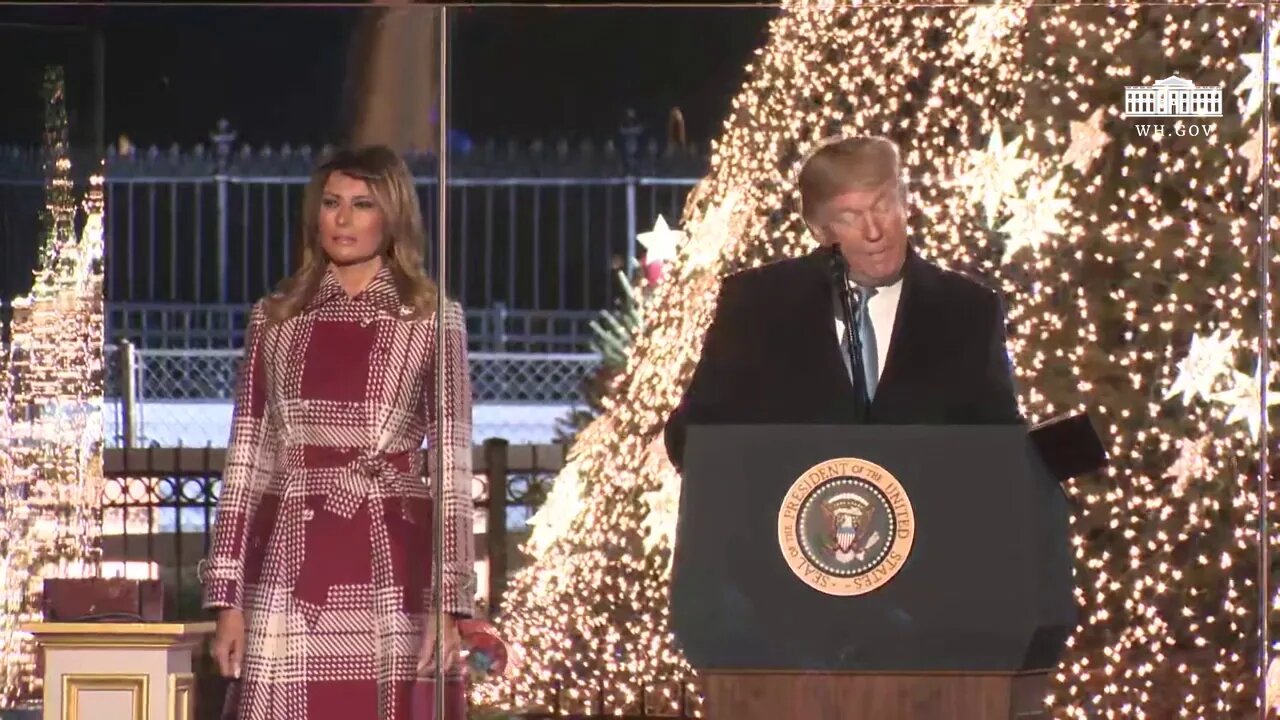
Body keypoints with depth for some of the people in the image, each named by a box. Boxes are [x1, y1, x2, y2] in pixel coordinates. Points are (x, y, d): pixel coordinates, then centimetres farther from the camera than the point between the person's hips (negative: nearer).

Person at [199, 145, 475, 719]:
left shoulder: (434, 323, 6)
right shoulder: (275, 319, 12)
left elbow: (453, 466, 3)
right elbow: (246, 460, 11)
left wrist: (450, 603, -5)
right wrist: (228, 599, 4)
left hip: (393, 569, -2)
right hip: (291, 569, 2)